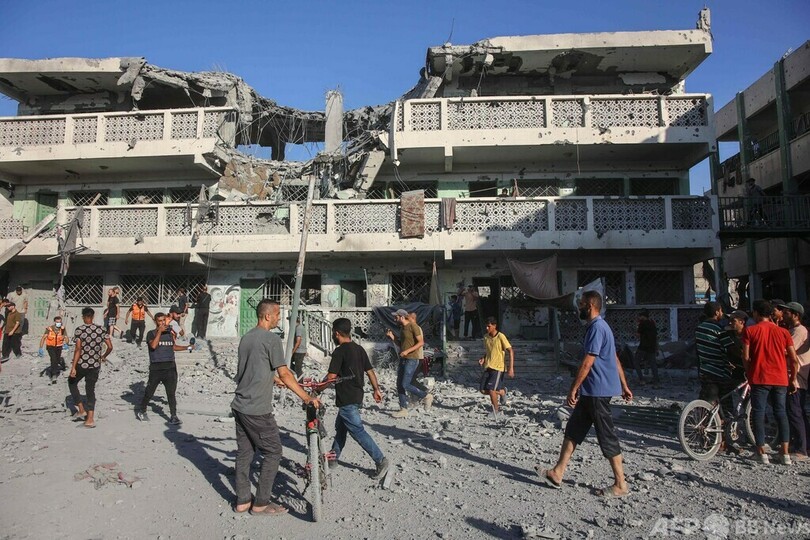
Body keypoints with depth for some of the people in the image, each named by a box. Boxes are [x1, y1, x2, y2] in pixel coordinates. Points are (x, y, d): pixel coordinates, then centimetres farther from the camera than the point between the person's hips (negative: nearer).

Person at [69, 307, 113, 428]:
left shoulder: (79, 330, -10)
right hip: (95, 365, 3)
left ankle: (81, 410, 21)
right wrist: (104, 357, 20)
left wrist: (73, 367, -14)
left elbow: (78, 349, -16)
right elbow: (110, 347, 0)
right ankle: (90, 419, 8)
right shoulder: (101, 330, 1)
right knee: (91, 390, 12)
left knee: (72, 382, 24)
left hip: (81, 364, -3)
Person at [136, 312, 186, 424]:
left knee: (171, 392, 1)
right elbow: (153, 345, -21)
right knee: (150, 391, 9)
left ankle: (173, 416, 5)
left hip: (170, 367, 3)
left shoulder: (169, 333, 10)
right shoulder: (151, 333, -3)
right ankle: (142, 411, 31)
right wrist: (159, 331, -19)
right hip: (156, 368, -3)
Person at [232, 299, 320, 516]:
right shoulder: (271, 339, -14)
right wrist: (306, 397, -9)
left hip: (239, 406, 8)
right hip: (258, 410, -8)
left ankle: (242, 501, 23)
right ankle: (261, 503, 11)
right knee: (273, 453, 5)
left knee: (244, 452, 15)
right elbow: (284, 373, -16)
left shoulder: (246, 338, 11)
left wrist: (290, 384, 25)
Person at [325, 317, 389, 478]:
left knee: (357, 431, -6)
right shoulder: (359, 349, 8)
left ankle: (380, 460, -7)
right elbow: (370, 371, 10)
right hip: (357, 396, 9)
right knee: (340, 427, 22)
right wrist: (376, 389, 15)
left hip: (346, 400, -9)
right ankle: (334, 457, 34)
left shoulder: (339, 352, -16)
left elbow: (331, 376, -18)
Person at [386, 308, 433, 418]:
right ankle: (403, 410, 12)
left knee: (405, 385, -12)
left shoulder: (412, 326, -11)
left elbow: (421, 342, -17)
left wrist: (407, 351, -22)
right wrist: (392, 338, 9)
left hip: (412, 360, -9)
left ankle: (426, 396, 6)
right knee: (399, 385, 6)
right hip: (403, 360, 9)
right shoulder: (403, 328, 16)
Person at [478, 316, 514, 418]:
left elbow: (511, 351, -12)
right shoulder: (486, 337, 7)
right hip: (487, 367, 6)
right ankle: (502, 392, 28)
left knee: (491, 389, -15)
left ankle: (496, 409, 10)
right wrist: (483, 358, 2)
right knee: (483, 390, 0)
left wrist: (511, 368, -17)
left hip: (498, 368, -6)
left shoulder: (501, 337, -13)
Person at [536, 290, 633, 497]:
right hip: (591, 391, 10)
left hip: (598, 391, -10)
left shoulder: (597, 328, -18)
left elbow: (587, 362, -21)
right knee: (573, 430, 12)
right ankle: (557, 474, 18)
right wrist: (624, 386, 23)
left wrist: (573, 389, -18)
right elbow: (615, 360, 19)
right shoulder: (599, 326, 14)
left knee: (607, 437, 0)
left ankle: (620, 485, 12)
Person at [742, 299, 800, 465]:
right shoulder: (782, 331, 5)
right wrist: (793, 379, 15)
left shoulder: (750, 331, -4)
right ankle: (785, 453, 12)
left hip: (759, 379, -3)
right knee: (781, 412, 13)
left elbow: (746, 357, -6)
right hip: (780, 379, 4)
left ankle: (762, 452, 4)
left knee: (758, 413, 4)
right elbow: (794, 360, 4)